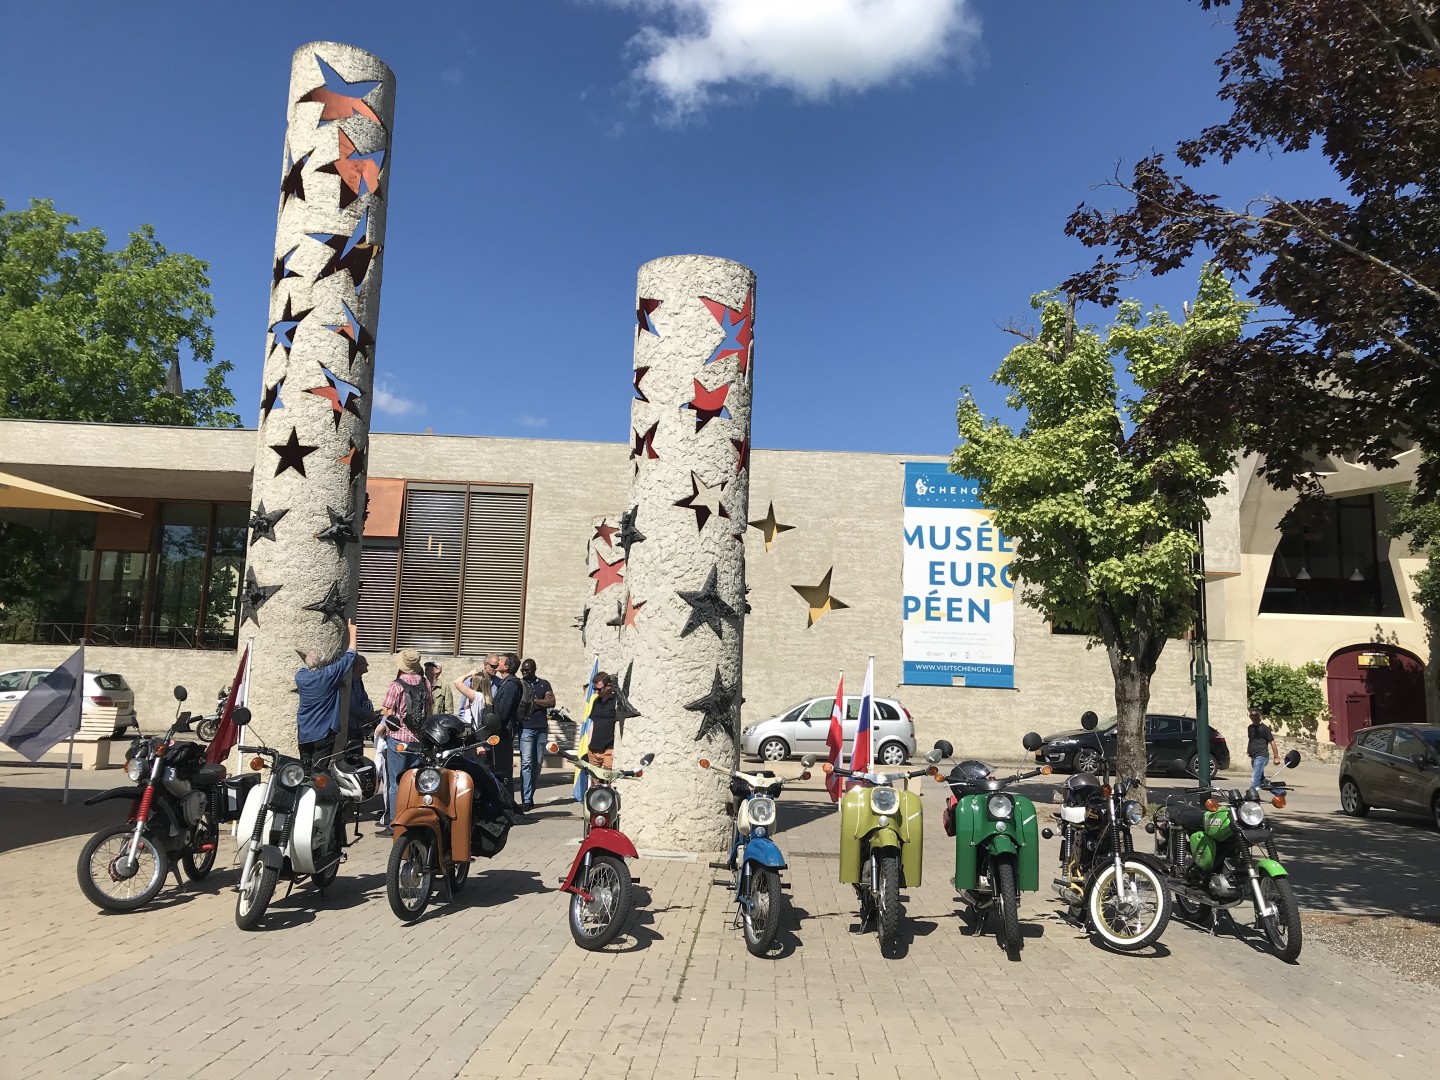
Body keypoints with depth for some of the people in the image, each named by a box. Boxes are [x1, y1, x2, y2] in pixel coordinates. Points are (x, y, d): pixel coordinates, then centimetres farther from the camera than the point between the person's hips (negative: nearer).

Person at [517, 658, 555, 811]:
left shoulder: (544, 684, 12)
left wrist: (534, 701, -7)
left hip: (542, 728, 3)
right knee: (526, 763, -11)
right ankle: (526, 800, -14)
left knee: (538, 762, 6)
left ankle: (530, 796, 16)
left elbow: (552, 702, 0)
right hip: (525, 728, -3)